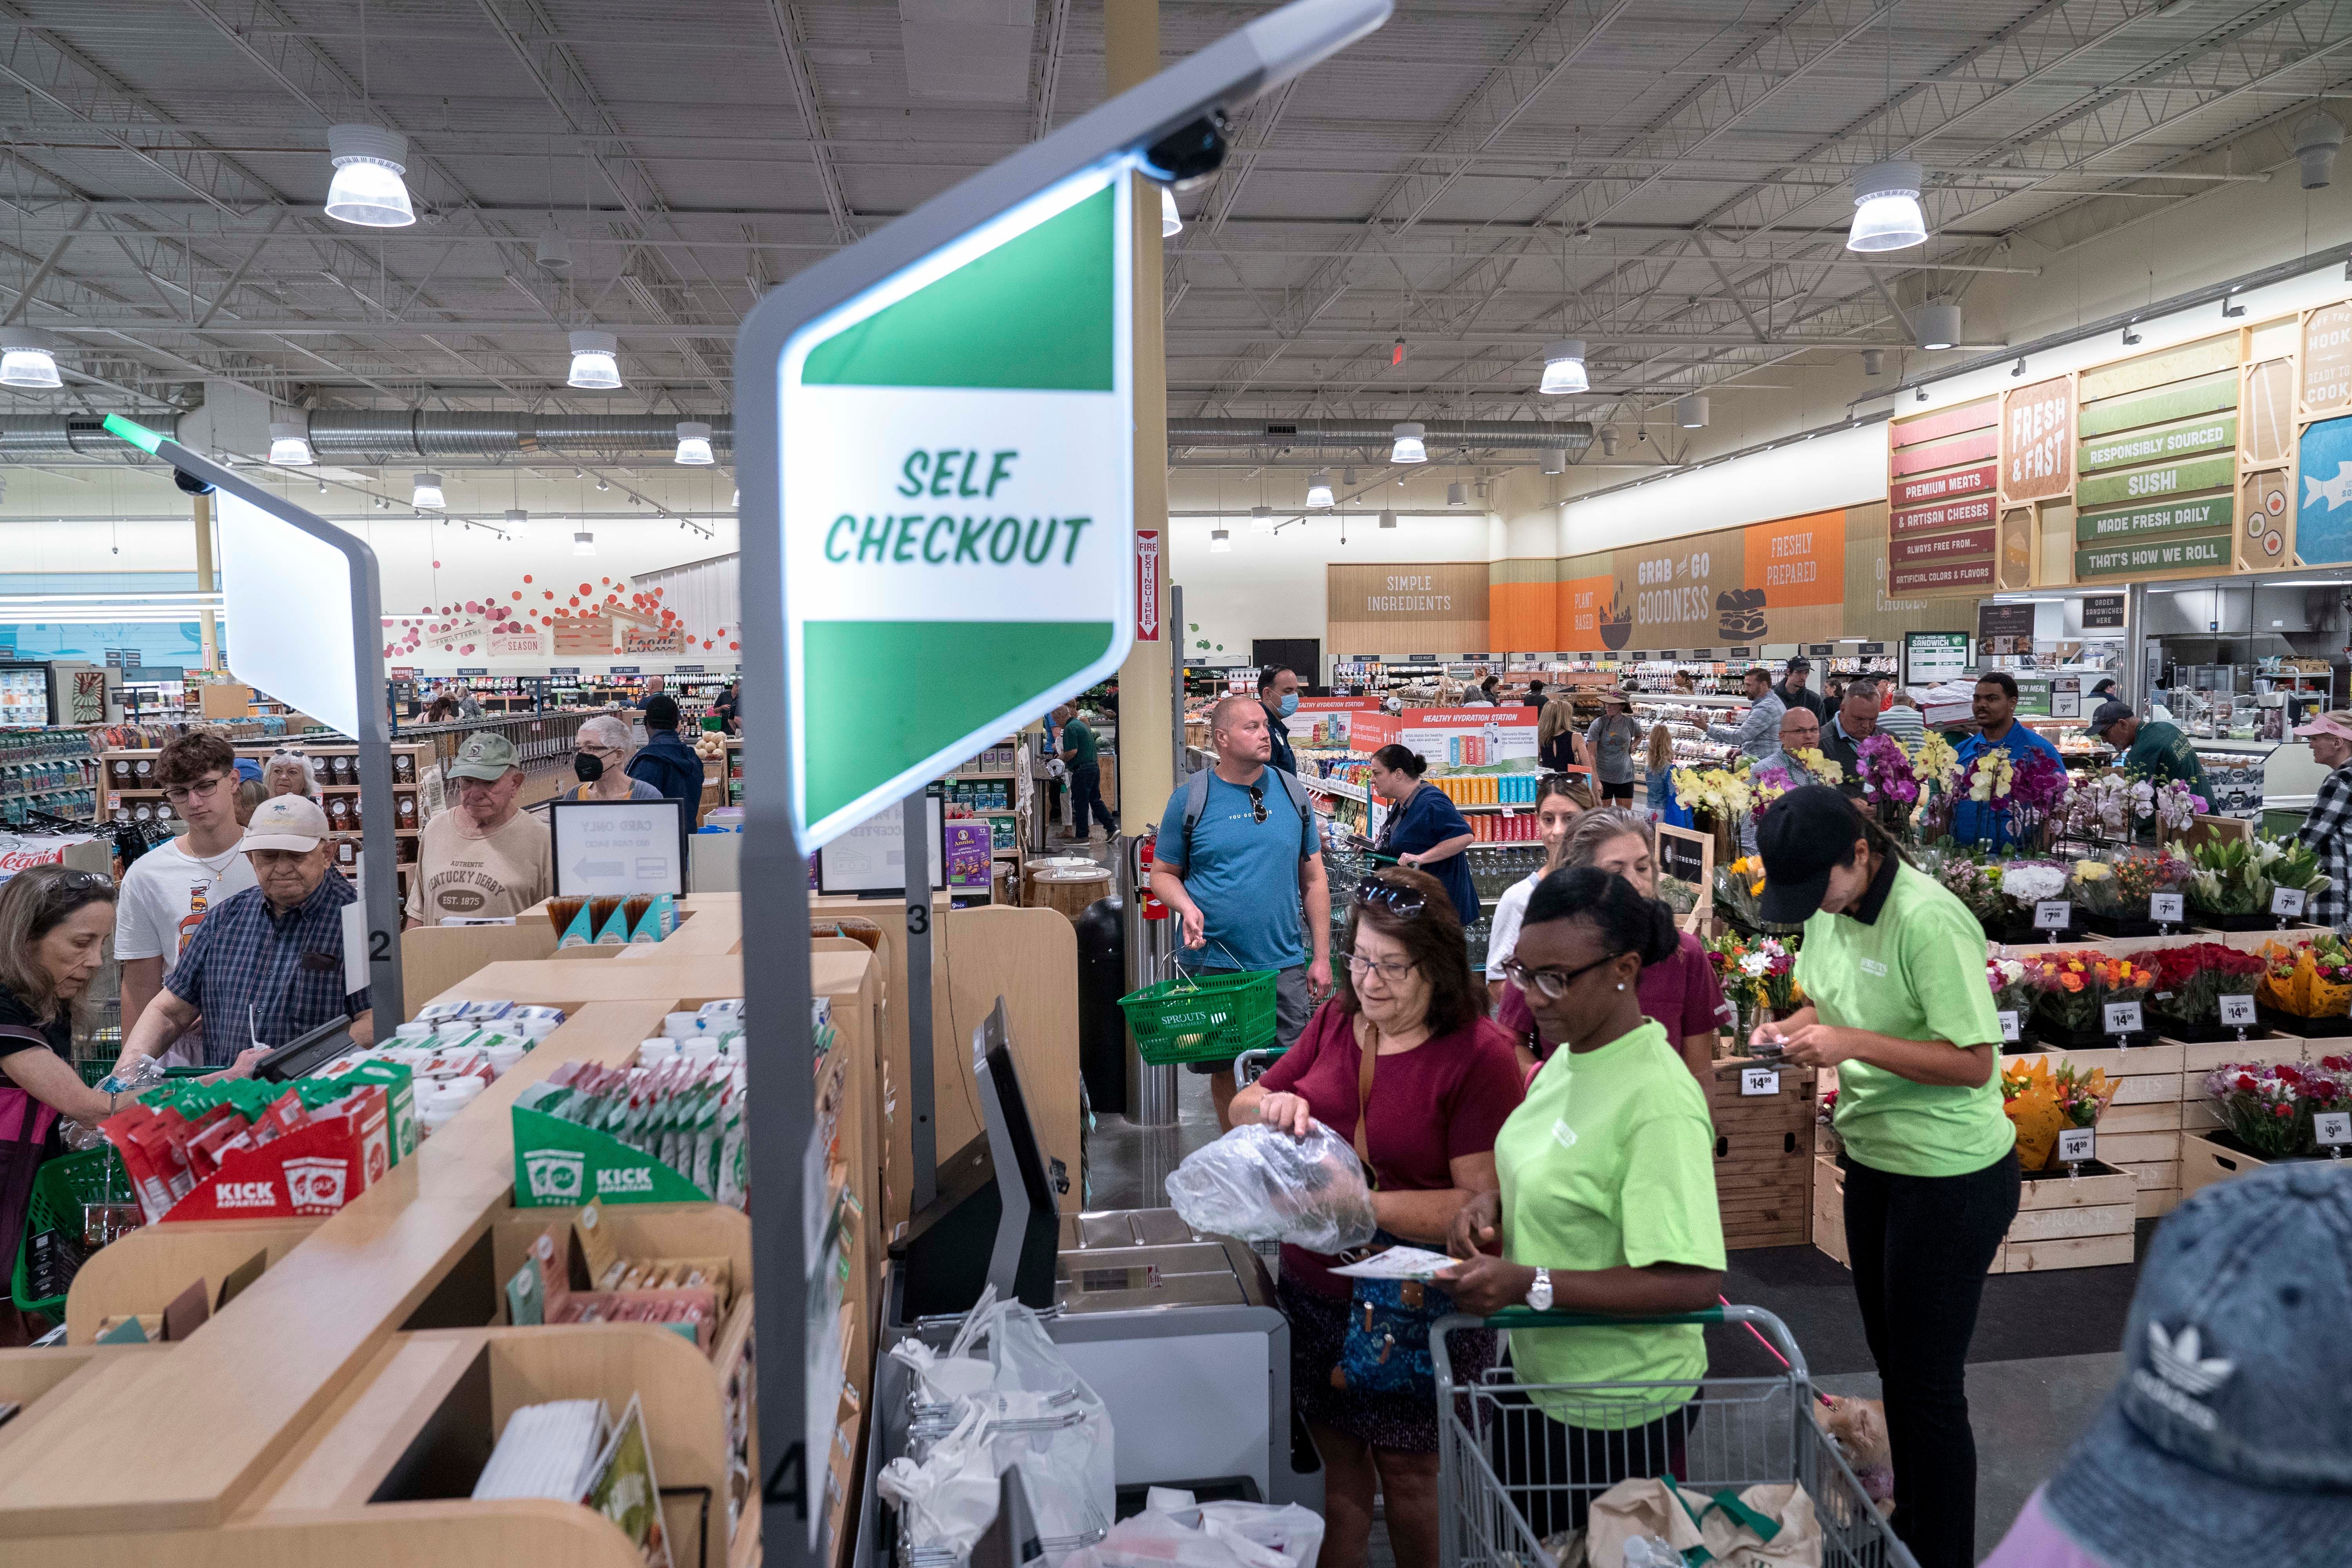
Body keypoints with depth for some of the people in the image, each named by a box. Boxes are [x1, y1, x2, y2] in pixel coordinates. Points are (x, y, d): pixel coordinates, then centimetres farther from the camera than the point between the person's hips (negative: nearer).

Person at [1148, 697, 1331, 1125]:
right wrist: (1187, 908, -16)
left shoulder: (1293, 793, 5)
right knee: (1224, 1071, 10)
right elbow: (1163, 874, 5)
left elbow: (1314, 881, 8)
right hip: (1213, 963, -1)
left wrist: (1322, 957, 4)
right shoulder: (1190, 798, -2)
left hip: (1285, 963, 1)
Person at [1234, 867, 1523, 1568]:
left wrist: (1363, 1204, -29)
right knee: (1338, 1467, 18)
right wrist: (1272, 1105, -14)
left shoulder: (1479, 1054, -17)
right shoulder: (1337, 1020, 0)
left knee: (1407, 1478, 14)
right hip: (1314, 1293, 5)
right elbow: (1243, 1106, 9)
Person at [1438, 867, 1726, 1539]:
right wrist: (1493, 1200, -6)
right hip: (1541, 1380, 8)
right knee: (1533, 1547, 25)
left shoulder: (1659, 1104, -27)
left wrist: (1530, 1285, -32)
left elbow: (1692, 1283, -30)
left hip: (1618, 1416, -8)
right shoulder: (1567, 1056, -1)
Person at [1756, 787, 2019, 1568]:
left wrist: (1852, 1043, -29)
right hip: (1875, 1159, 8)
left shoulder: (1928, 921, -25)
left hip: (1951, 1176, -8)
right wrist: (1794, 1026, -5)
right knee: (1892, 1358, 21)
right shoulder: (1828, 907, 0)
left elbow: (1973, 1062, -24)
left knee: (1928, 1382, 3)